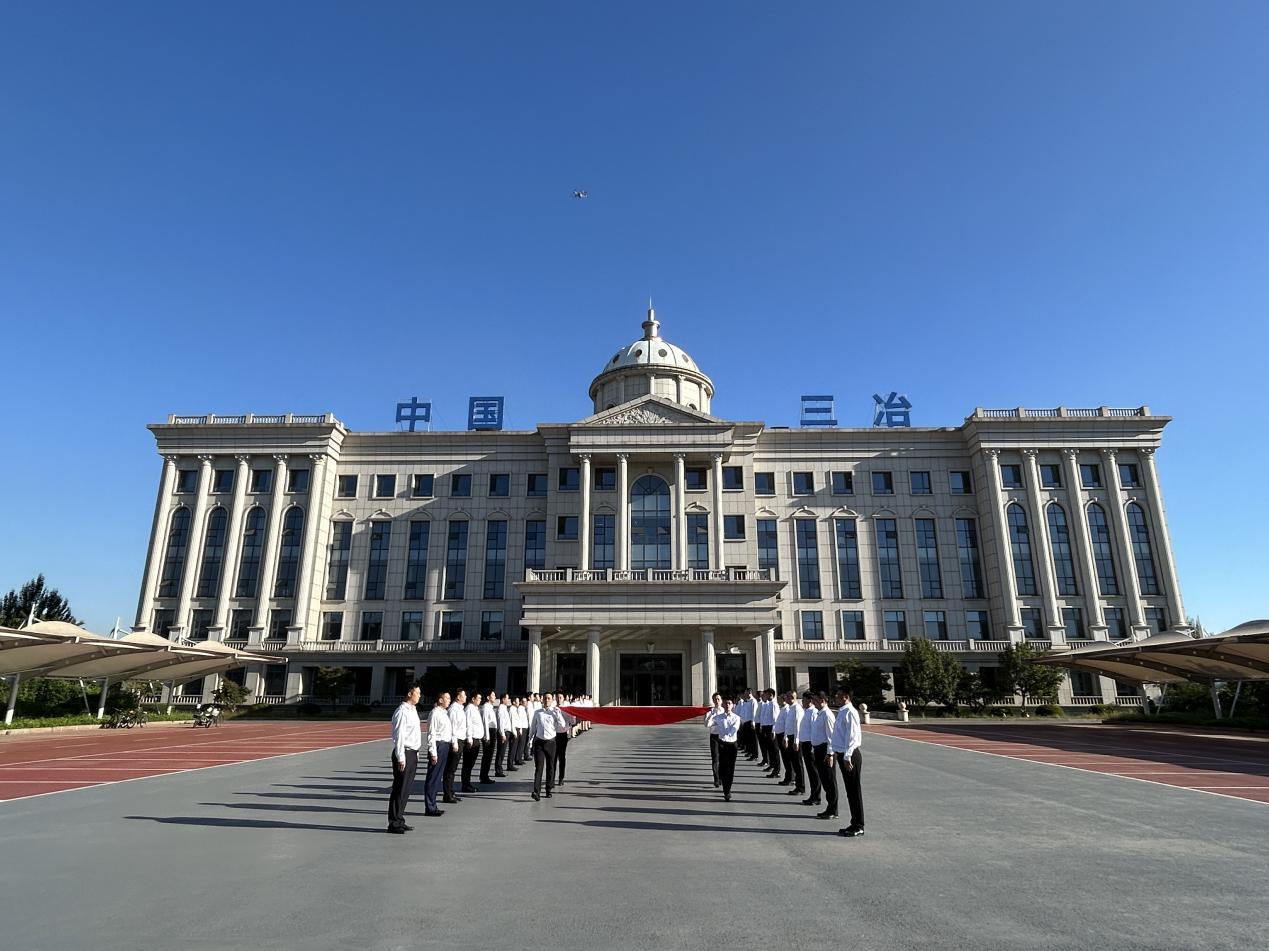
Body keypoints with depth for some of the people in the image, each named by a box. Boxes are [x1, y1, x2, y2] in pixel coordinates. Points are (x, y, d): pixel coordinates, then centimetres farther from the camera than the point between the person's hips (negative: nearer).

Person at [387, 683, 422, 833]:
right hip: (404, 753, -9)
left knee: (407, 789, 14)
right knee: (400, 788, -4)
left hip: (412, 753, 9)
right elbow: (399, 736, -18)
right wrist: (401, 757, -20)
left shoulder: (413, 710, 15)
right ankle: (394, 823, 3)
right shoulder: (402, 711, -15)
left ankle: (399, 820, 23)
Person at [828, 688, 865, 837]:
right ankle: (855, 824, 24)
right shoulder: (841, 712, 11)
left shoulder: (850, 712, -17)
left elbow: (852, 736, -20)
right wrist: (831, 753, 20)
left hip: (850, 755, -9)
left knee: (854, 791, 1)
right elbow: (835, 734, 17)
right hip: (842, 754, 9)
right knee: (849, 791, 15)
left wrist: (847, 757, -21)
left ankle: (858, 826, 11)